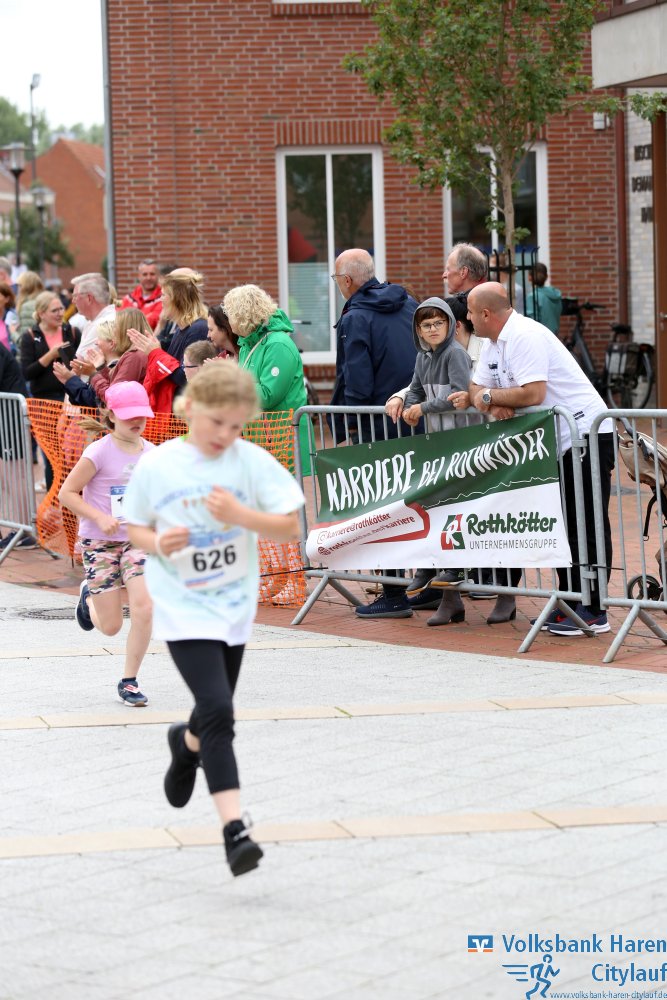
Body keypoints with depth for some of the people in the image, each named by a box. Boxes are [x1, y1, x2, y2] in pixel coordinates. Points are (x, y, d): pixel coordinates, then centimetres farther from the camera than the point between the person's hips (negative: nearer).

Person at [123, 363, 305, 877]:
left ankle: (186, 743, 55)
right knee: (217, 710, -18)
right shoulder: (157, 465, -7)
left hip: (234, 606, 3)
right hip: (183, 608, -3)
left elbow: (290, 527, -9)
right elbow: (136, 527, 5)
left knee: (215, 714, 17)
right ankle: (234, 828, -18)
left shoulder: (251, 461, -8)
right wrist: (158, 544, -17)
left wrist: (240, 514, -25)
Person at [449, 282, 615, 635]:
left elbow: (533, 394, -28)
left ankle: (593, 611, -8)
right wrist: (494, 404, -11)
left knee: (588, 525, -9)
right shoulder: (493, 343, 13)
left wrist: (488, 396, -14)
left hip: (586, 434, -10)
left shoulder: (526, 337, -19)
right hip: (556, 442, 10)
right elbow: (478, 387, 12)